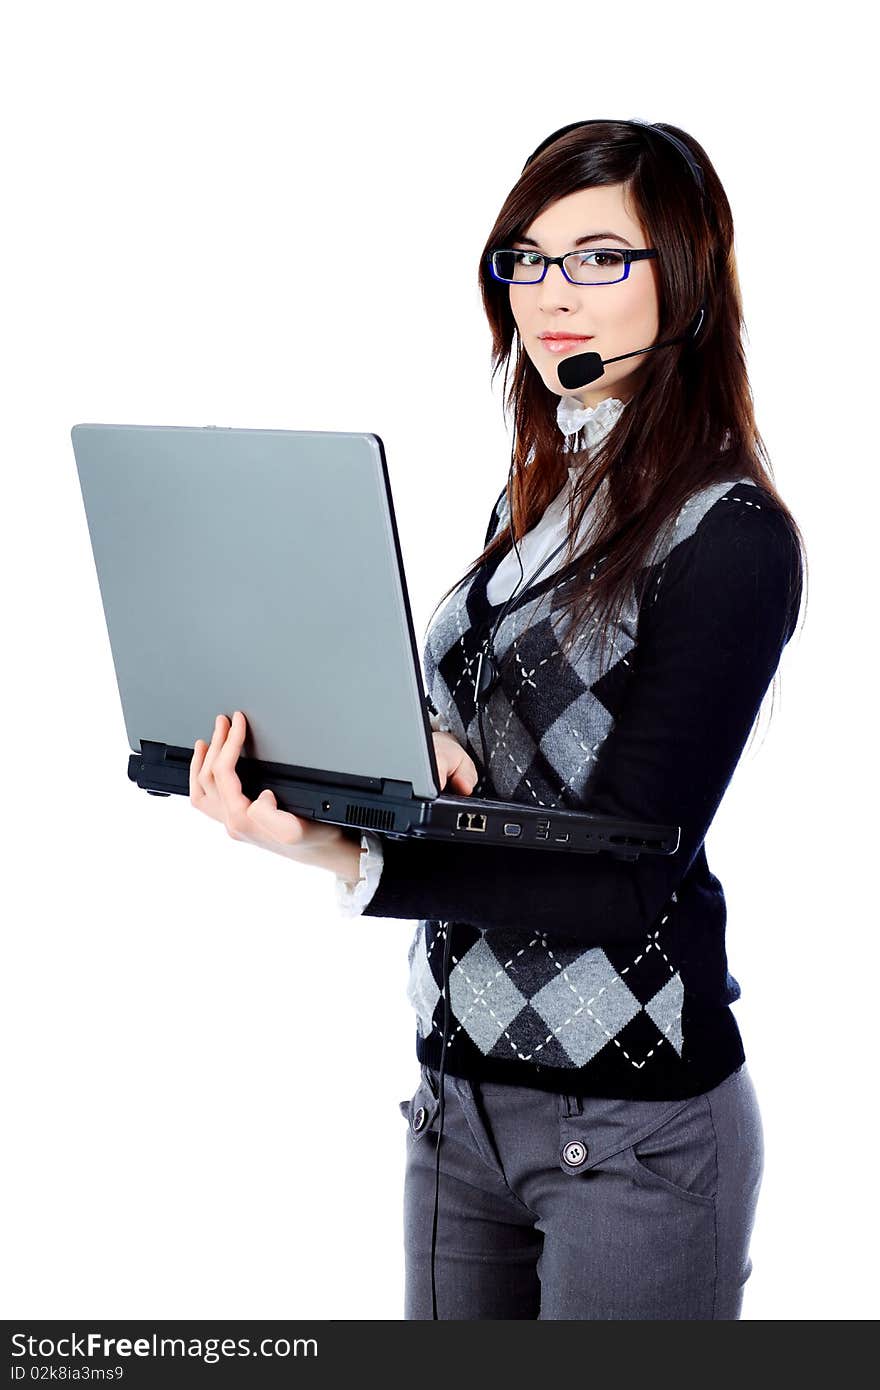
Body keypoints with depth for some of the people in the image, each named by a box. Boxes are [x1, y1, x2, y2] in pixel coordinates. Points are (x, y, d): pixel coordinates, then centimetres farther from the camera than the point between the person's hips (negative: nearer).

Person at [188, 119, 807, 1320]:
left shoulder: (728, 534, -12)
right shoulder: (539, 499, 10)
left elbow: (626, 877, -18)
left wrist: (347, 862, -29)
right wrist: (417, 749, -11)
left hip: (633, 1127, -6)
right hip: (460, 1091, 7)